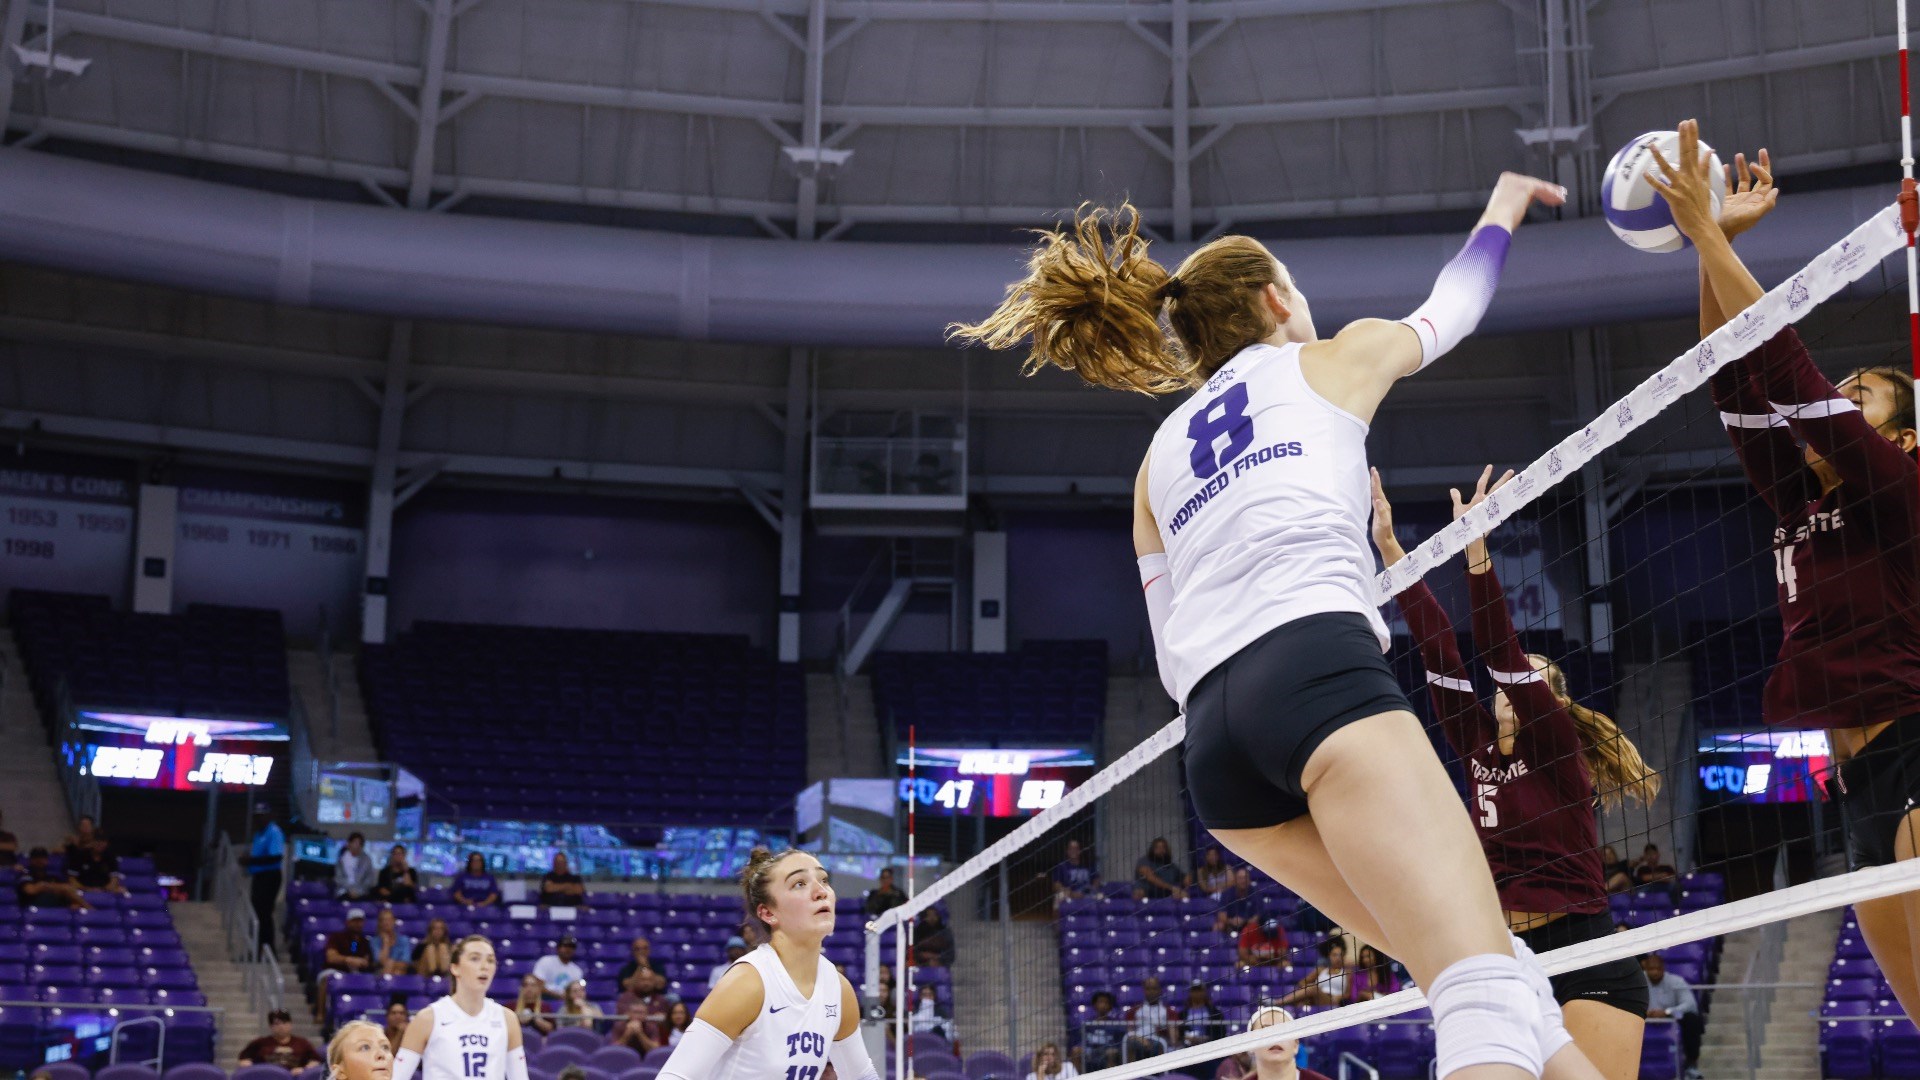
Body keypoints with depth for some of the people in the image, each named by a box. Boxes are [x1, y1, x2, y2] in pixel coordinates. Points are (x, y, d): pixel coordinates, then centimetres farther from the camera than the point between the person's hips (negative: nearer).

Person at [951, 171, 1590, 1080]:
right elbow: (1451, 306, 42)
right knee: (1488, 992, -21)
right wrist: (1500, 213, 59)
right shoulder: (1331, 360, 21)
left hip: (1212, 736, 6)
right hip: (1319, 672, -6)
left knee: (1500, 969, 12)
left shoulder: (1160, 459, 30)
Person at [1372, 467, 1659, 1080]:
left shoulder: (1558, 744, 1)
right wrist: (1389, 547, 5)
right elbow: (1439, 651, 10)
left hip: (1588, 966, -7)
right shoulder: (1479, 753, 15)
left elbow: (1505, 654, -12)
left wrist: (1475, 549, -19)